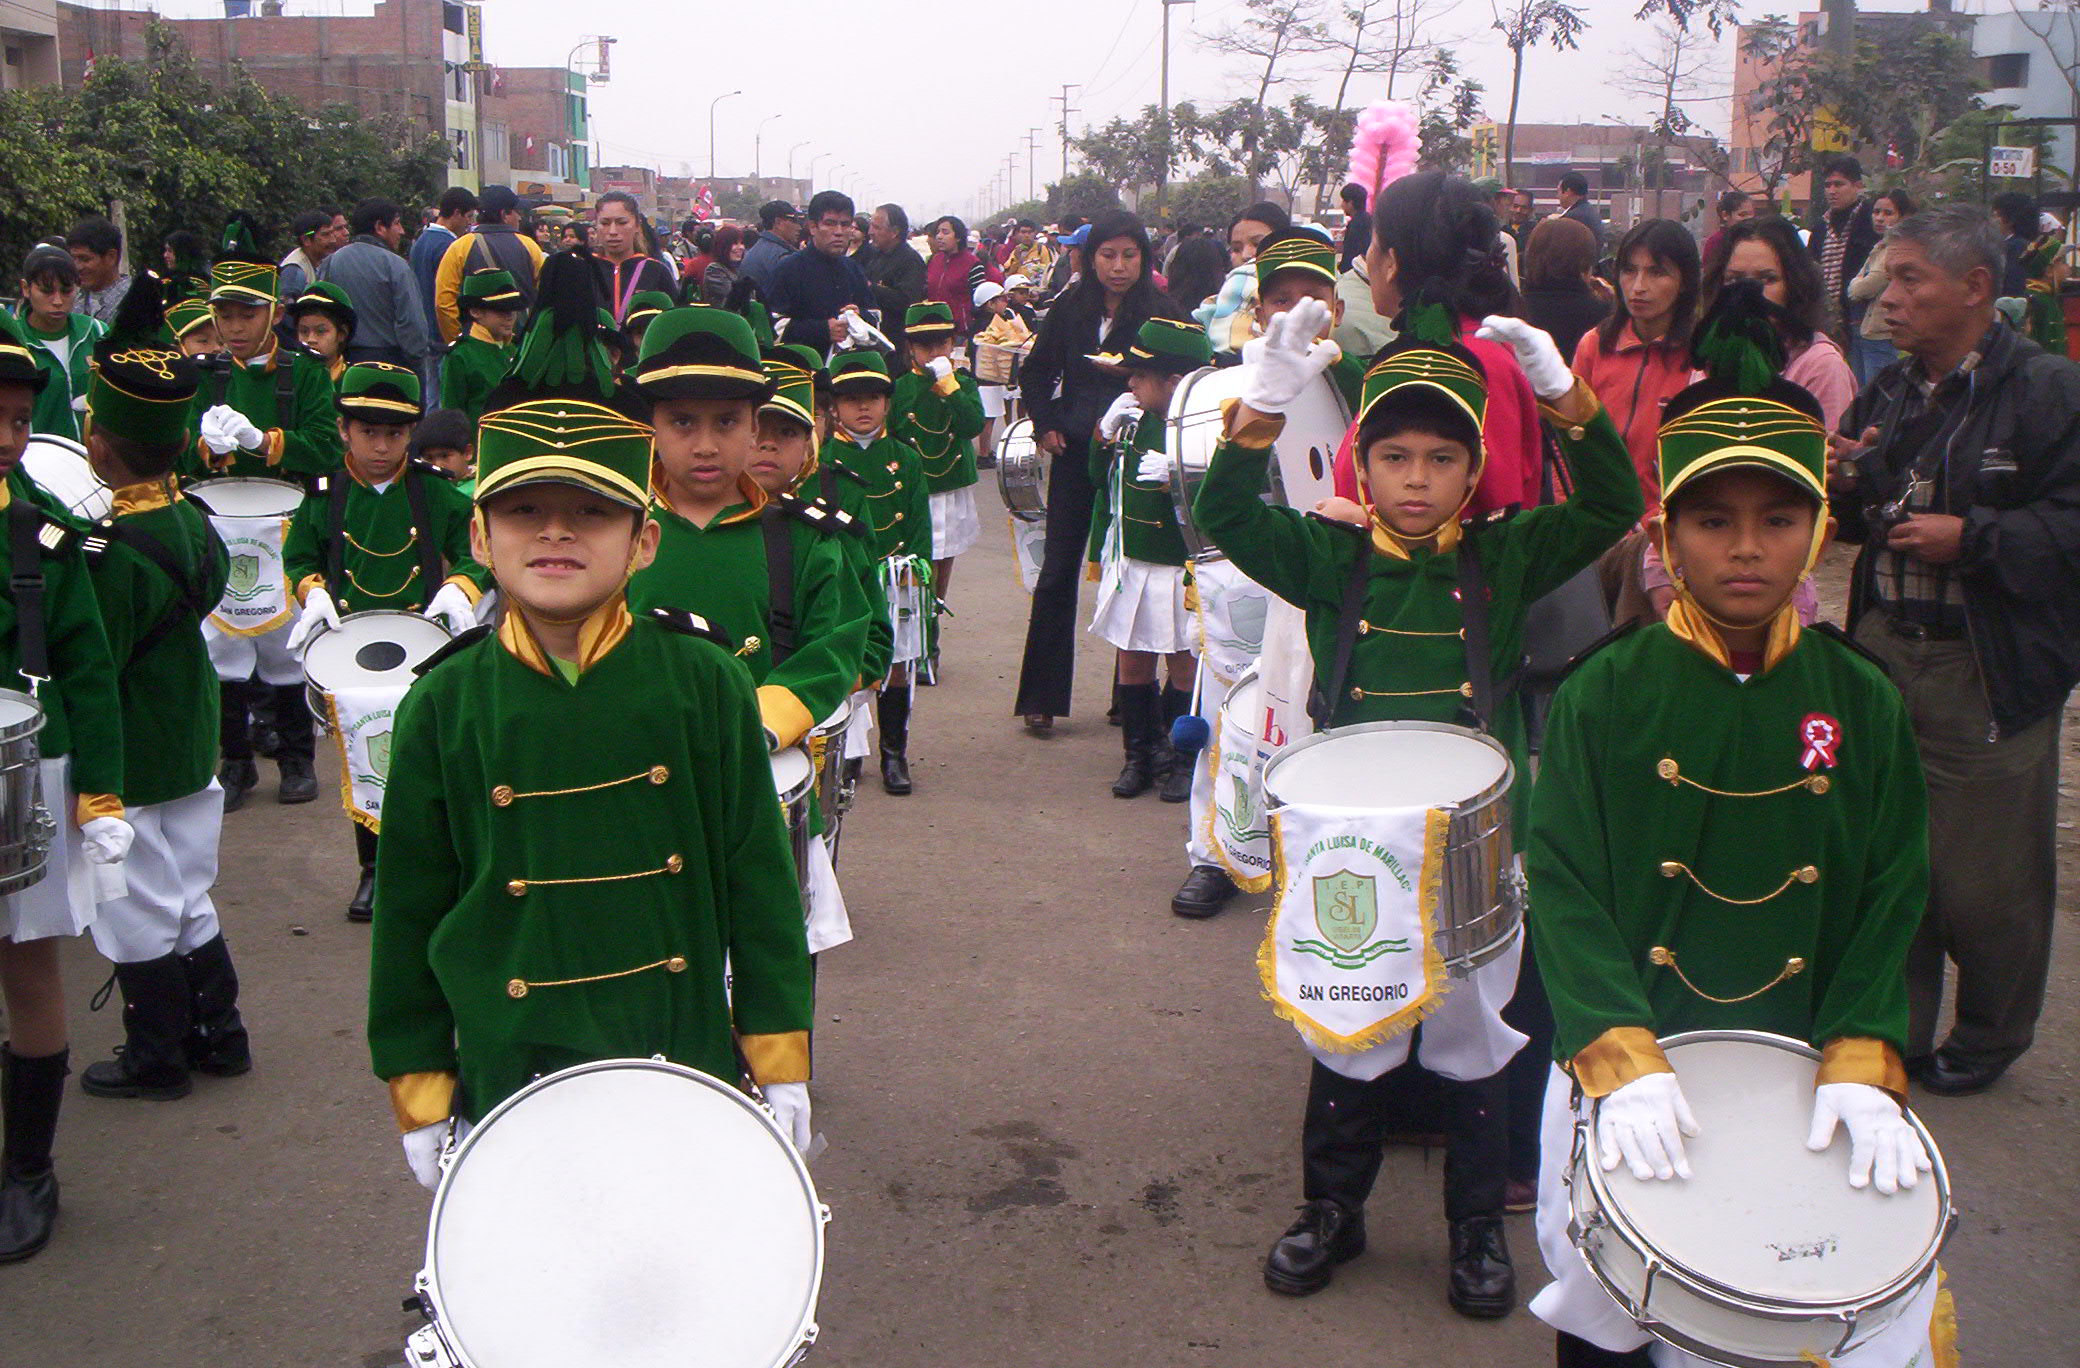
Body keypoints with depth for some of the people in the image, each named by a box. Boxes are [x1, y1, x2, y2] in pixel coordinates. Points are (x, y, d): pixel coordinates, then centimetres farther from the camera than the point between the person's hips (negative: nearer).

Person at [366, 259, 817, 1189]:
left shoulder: (703, 681, -6)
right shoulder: (444, 707, -5)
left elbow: (758, 878, -2)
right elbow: (410, 908, 3)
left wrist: (780, 1063, 0)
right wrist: (417, 1092, 5)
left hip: (688, 1075, 0)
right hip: (507, 1083, 0)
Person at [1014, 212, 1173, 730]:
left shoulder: (1162, 313, -6)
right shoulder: (1070, 309, 3)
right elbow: (1036, 371, 16)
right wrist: (1044, 424, 5)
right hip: (1075, 454, 3)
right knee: (1058, 570, 4)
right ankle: (1040, 696, 11)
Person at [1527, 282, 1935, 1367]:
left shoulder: (1863, 703, -2)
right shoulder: (1604, 695, -10)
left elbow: (1891, 897, 0)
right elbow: (1563, 885, -14)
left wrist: (1861, 1065, -12)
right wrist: (1623, 1063, -24)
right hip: (1625, 1057, -2)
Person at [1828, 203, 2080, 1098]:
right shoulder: (1889, 392, 10)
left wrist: (1970, 537, -21)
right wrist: (1842, 486, -3)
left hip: (1990, 676, -6)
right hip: (1883, 653, 6)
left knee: (1985, 879, 5)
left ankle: (1989, 1036, 28)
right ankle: (1895, 1030, 30)